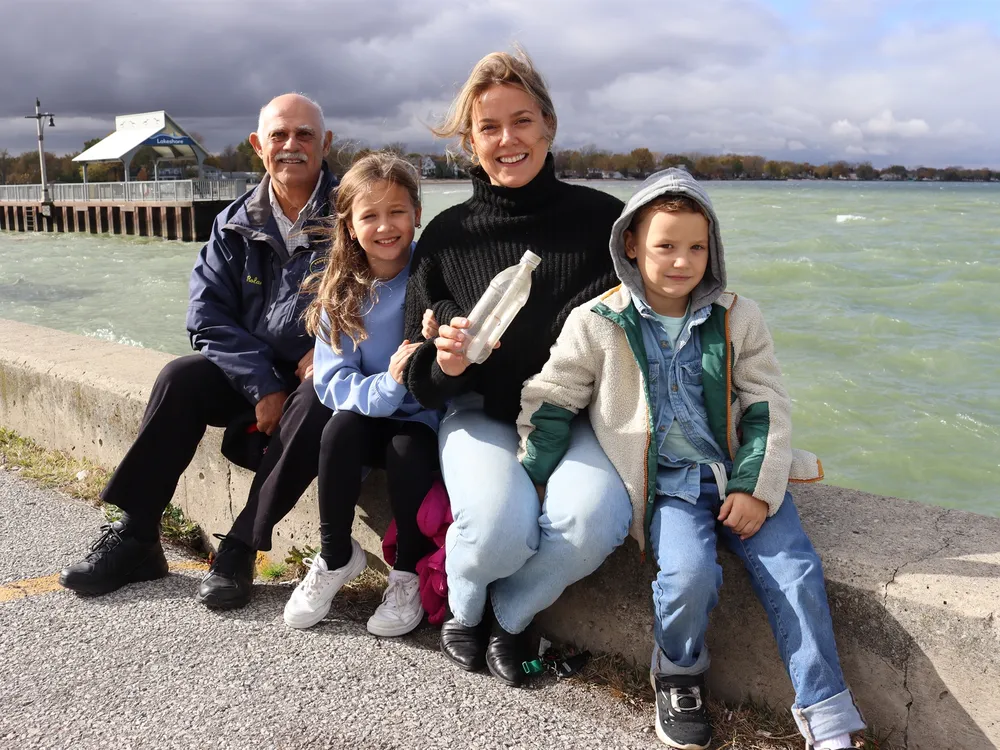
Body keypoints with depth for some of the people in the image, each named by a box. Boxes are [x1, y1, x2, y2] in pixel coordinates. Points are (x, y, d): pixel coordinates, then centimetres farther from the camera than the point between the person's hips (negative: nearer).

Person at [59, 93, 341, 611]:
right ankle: (135, 537, -12)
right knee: (181, 378, -21)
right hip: (252, 373, 4)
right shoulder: (235, 225, 5)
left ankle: (240, 549, -25)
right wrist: (262, 387, -15)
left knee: (318, 399, -35)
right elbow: (208, 315, -2)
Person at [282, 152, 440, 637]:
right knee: (341, 428, -27)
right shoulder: (339, 293, -3)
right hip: (368, 417, 2)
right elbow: (332, 383, -9)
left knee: (408, 451, -31)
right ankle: (336, 558, -4)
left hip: (424, 420, -2)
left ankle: (409, 572, -4)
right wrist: (386, 386, -28)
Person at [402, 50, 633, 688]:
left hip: (579, 416, 1)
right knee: (498, 529, -29)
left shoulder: (602, 218, 0)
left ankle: (509, 616, 4)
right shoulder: (448, 234, 2)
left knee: (592, 522, -30)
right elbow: (419, 373, 3)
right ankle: (463, 608, 11)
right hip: (483, 416, 0)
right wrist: (444, 364, -19)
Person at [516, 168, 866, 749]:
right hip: (666, 484, -2)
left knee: (796, 571, -12)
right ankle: (678, 672, 6)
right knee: (690, 572, -27)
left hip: (739, 477, 3)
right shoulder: (597, 323, -2)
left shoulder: (737, 318, 4)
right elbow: (549, 402, 3)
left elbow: (768, 404, 5)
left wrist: (757, 488, -6)